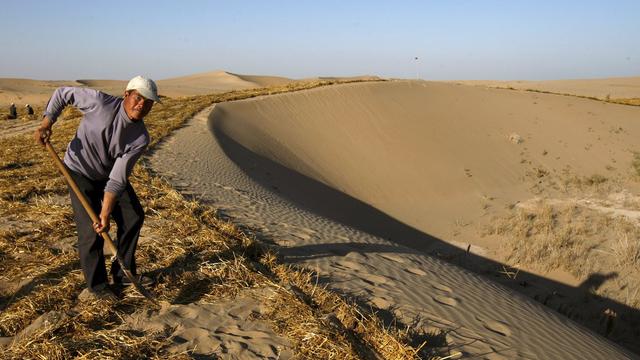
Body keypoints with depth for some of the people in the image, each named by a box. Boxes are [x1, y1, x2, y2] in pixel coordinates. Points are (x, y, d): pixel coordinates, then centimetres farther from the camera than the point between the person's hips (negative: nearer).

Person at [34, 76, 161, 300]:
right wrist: (46, 123, -18)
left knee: (133, 217, 6)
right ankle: (96, 286, 9)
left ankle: (122, 273, 24)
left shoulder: (141, 138, -20)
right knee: (90, 229, -9)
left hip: (110, 173, 4)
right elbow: (62, 93, -10)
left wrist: (106, 212, -31)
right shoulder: (100, 102, -27)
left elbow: (118, 177, -24)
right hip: (81, 171, -4)